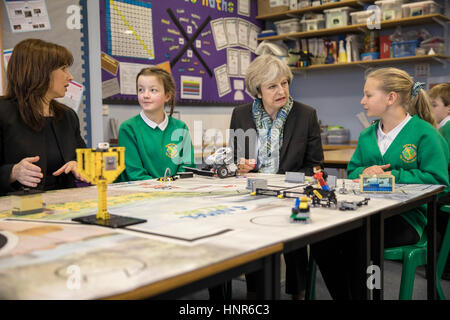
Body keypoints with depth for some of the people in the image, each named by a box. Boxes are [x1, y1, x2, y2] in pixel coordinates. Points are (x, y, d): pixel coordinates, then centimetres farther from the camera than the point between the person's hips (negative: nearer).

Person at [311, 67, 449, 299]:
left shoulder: (424, 133, -3)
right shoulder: (367, 135, 18)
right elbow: (352, 170, 21)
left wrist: (393, 176, -14)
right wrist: (364, 172, -3)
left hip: (406, 216, -5)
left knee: (359, 242, -32)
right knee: (321, 242, -20)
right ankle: (342, 296, -2)